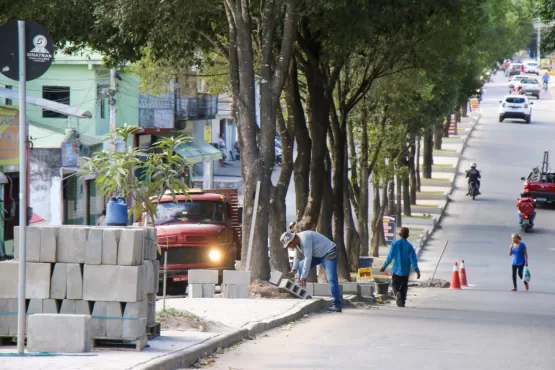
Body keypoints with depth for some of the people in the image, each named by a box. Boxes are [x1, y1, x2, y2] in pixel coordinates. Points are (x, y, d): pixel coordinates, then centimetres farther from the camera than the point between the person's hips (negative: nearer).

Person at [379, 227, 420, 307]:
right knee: (403, 288, 13)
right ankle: (402, 303, 11)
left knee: (395, 285, 10)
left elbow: (389, 257, -8)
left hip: (396, 270, -1)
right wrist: (417, 271, -4)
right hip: (405, 271, 1)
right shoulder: (409, 246, -7)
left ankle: (397, 293, -20)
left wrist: (384, 267, 4)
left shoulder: (395, 244, -8)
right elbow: (413, 260, -10)